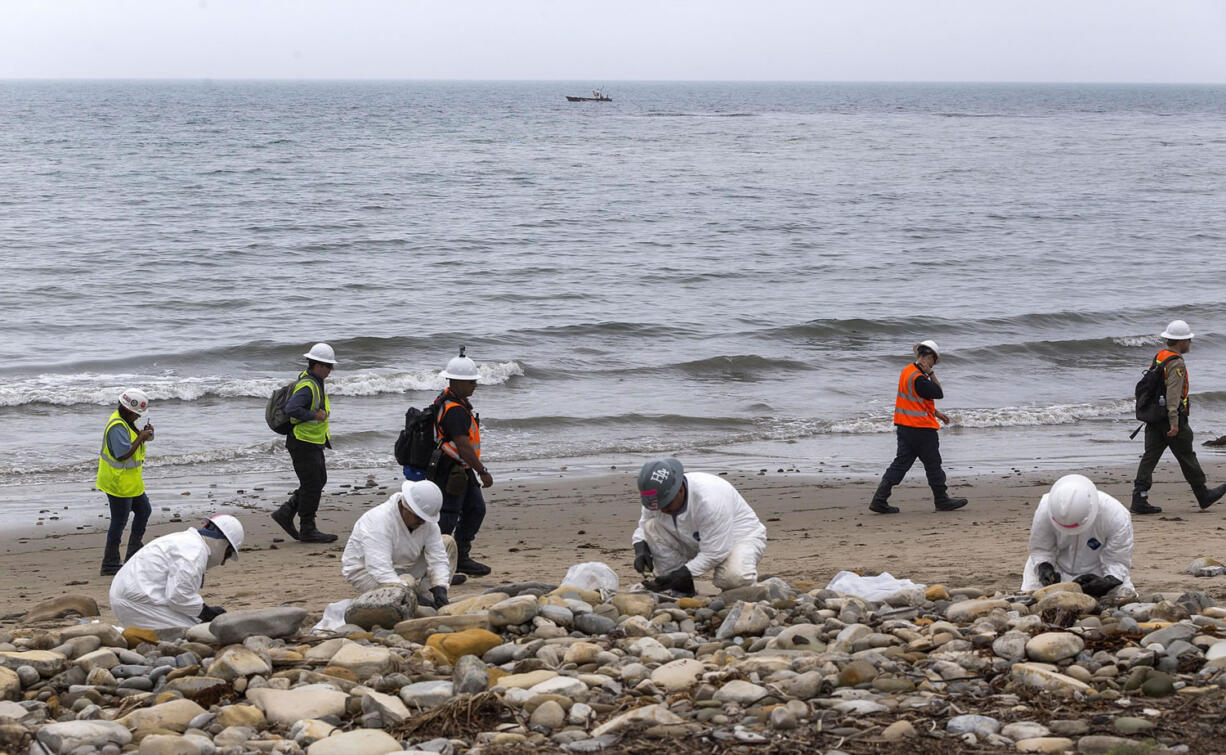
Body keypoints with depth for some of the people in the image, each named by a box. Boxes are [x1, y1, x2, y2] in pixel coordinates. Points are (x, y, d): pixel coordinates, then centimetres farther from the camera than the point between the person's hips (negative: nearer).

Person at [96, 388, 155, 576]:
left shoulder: (126, 421, 7)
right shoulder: (117, 427, -26)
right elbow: (123, 454, -32)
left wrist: (142, 433, 1)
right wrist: (141, 438, -23)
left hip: (130, 482, 11)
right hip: (119, 483, -11)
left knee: (144, 511, 21)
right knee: (119, 522, -2)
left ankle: (134, 553, 31)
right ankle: (110, 564, 7)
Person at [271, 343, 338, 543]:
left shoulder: (315, 382, 11)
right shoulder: (307, 386, -22)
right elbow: (291, 409, -35)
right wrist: (314, 416, -26)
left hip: (314, 442, 10)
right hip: (303, 443, -10)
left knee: (319, 480, 15)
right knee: (312, 485, -4)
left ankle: (285, 512, 19)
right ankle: (308, 530, 4)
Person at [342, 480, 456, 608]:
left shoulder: (427, 521, -14)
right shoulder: (379, 521, -34)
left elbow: (438, 559, -13)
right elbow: (380, 570, -41)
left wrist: (440, 589, -31)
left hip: (401, 566, 7)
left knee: (448, 542, -3)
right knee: (407, 582, -38)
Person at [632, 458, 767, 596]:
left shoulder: (710, 499, -37)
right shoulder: (657, 497, -16)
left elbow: (715, 553, -33)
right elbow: (642, 527, 2)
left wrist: (681, 574, -37)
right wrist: (640, 549, -21)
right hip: (695, 542, 6)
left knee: (734, 577, -40)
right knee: (652, 526, -19)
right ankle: (681, 590, -8)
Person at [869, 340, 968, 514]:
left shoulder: (907, 371, 10)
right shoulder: (919, 379, -21)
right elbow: (939, 393, -16)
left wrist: (936, 413, 25)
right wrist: (931, 373, -13)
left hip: (904, 427, 9)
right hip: (921, 428, -9)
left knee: (901, 463, 8)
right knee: (933, 465, 6)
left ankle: (879, 500, 0)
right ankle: (942, 501, 18)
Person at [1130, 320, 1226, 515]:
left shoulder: (1158, 357, 12)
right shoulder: (1176, 363, -16)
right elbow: (1173, 393, -24)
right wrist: (1174, 422, -26)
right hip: (1169, 418, -8)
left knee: (1150, 456, 3)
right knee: (1187, 457, 6)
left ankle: (1139, 499, -5)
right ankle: (1203, 495, 21)